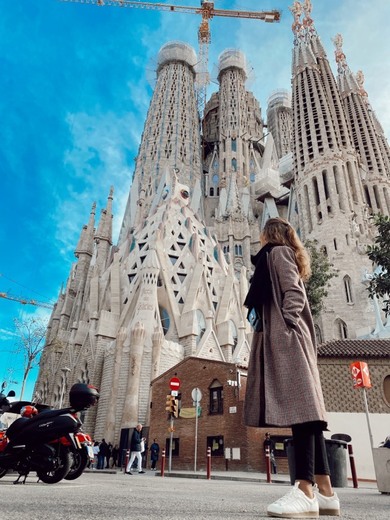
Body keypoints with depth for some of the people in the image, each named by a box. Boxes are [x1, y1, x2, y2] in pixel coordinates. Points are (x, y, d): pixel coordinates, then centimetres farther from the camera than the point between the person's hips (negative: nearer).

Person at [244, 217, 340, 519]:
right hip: (286, 342, 10)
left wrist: (283, 327, -19)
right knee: (304, 409, 3)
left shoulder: (277, 252, 4)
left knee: (298, 407, -17)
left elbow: (294, 294, -10)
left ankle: (305, 491, -19)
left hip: (286, 340, -10)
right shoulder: (282, 257, 30)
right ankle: (324, 491, 4)